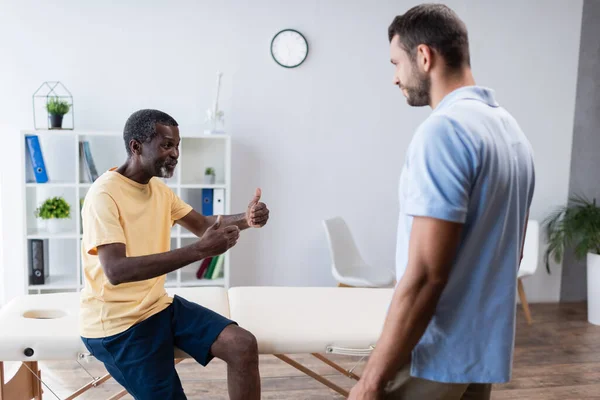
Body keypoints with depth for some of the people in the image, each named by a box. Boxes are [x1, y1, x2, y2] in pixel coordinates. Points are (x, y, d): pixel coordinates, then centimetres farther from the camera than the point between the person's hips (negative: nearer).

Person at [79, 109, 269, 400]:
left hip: (158, 305, 7)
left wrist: (245, 219, -12)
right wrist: (200, 250, -39)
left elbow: (202, 224, 11)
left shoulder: (159, 188, 6)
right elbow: (116, 270, -33)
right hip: (118, 322, -7)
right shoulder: (104, 195, -20)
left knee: (243, 346, -8)